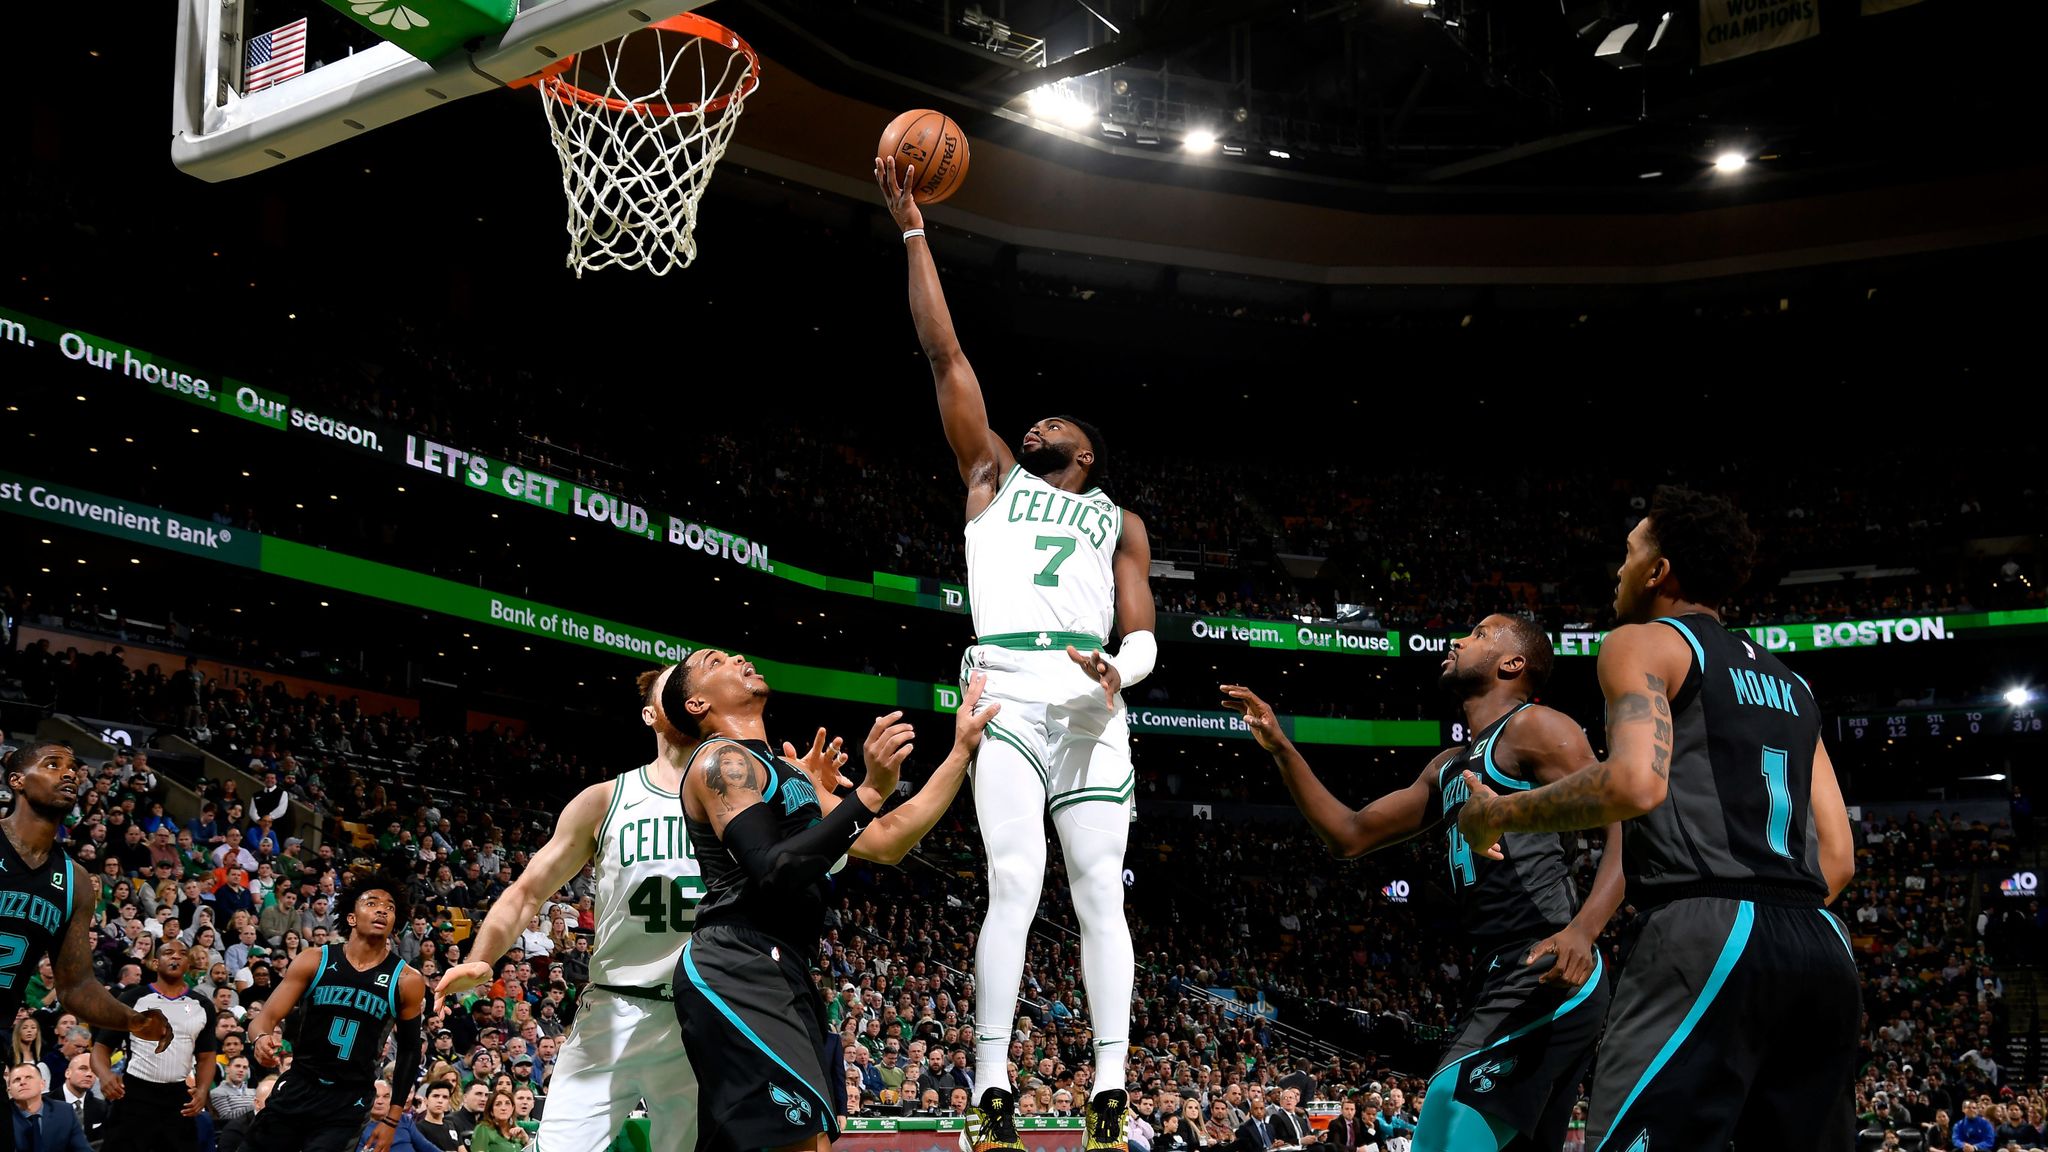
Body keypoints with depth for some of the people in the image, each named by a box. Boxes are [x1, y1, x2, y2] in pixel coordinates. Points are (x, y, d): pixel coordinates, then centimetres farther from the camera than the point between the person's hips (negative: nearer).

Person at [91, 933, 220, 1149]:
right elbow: (102, 1045, 3)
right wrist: (104, 1075, -18)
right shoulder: (133, 998, 2)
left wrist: (202, 1090, -5)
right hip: (133, 1095, -3)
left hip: (179, 1098, 3)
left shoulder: (202, 1006, 10)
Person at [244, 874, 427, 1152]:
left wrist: (392, 1120, 5)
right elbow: (267, 1016, -3)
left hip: (348, 1103, -1)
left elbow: (410, 1050, 6)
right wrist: (262, 1038, -28)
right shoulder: (314, 961, -2)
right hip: (297, 1087, 1)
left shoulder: (406, 981, -4)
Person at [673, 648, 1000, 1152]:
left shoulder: (788, 776, 25)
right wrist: (870, 791, -21)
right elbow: (773, 873, -18)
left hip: (782, 976, 10)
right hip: (739, 972, -10)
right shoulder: (721, 759, -4)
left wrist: (962, 752, 18)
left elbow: (886, 843, 20)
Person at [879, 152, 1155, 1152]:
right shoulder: (995, 477, 24)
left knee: (1099, 893, -6)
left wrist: (1119, 669, -11)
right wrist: (914, 230, 15)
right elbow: (945, 354, 18)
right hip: (1006, 688, -1)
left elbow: (1143, 636, 14)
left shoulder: (1121, 523, 24)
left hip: (1091, 705, 1)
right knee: (1015, 884, -14)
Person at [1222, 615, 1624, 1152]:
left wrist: (1582, 930, -29)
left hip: (1548, 975, -10)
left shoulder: (1533, 727, -3)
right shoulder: (1450, 767, 25)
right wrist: (1281, 749, 20)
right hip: (1507, 981, 10)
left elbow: (1625, 827, -13)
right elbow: (1352, 835, 28)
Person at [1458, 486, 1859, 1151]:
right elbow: (1838, 857, 22)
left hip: (1708, 932, -8)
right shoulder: (1788, 680, 28)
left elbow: (1636, 782, -14)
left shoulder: (1642, 642, 6)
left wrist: (1497, 814, -1)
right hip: (1822, 948, 8)